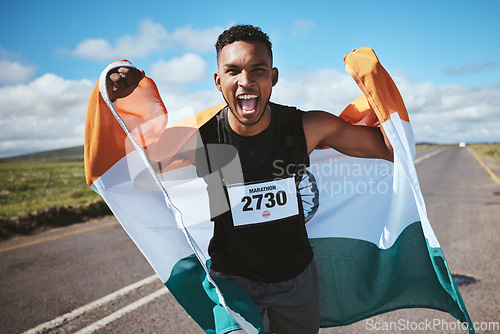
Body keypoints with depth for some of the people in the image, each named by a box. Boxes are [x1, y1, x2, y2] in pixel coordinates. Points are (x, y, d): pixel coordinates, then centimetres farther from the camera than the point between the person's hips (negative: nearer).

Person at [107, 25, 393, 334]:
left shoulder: (308, 127, -17)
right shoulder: (197, 137, -19)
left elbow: (393, 149, -10)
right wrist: (115, 98, -24)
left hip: (298, 276, 3)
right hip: (231, 279, -2)